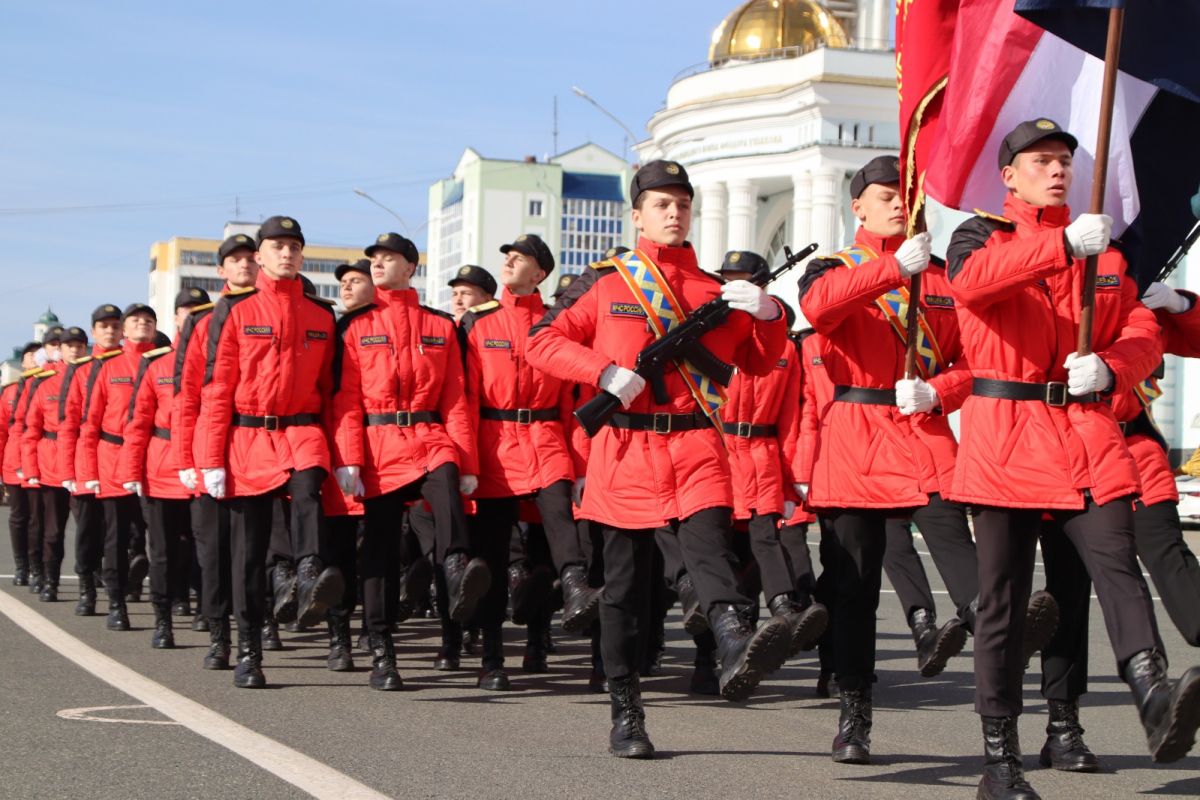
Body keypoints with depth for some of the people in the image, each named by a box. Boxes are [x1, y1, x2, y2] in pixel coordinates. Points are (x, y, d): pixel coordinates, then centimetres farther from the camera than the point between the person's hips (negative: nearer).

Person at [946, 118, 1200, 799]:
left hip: (1089, 435, 3)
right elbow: (970, 280, -19)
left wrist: (1109, 366, -11)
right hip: (1005, 437, -2)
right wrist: (1062, 244, -28)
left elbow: (1144, 333, 12)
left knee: (1118, 563, -19)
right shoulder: (981, 235, 6)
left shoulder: (1104, 247, 19)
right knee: (1002, 596, 0)